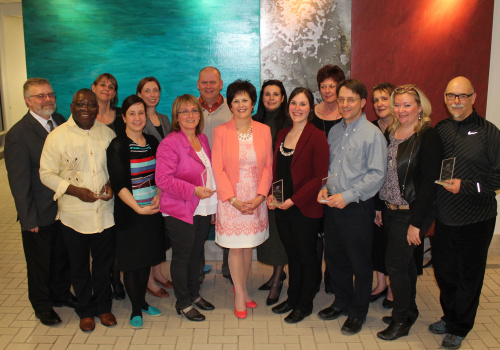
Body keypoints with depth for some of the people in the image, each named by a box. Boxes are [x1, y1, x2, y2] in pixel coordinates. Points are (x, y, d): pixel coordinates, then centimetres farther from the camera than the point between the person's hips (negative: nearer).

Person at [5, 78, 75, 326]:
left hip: (65, 208, 6)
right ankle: (42, 305, 34)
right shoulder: (18, 134, -17)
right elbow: (19, 181, -16)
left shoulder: (61, 122, 2)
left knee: (62, 256, 22)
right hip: (40, 214, -5)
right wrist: (29, 219, -15)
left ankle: (61, 293, 44)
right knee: (39, 262, 14)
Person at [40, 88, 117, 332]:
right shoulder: (57, 136, -7)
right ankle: (86, 310, 33)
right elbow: (46, 173, -7)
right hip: (74, 214, -2)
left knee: (104, 262, 15)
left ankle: (103, 306, 36)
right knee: (79, 266, 13)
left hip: (105, 213, 2)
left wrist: (113, 183, -6)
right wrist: (75, 190, -18)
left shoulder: (107, 133, 3)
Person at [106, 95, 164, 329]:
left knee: (147, 258, 14)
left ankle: (143, 301, 31)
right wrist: (138, 208, -22)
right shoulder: (118, 146, -11)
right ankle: (136, 308, 20)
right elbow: (119, 184, -16)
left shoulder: (152, 142, 5)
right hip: (129, 212, -5)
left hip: (152, 209, 5)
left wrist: (159, 195, -7)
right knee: (132, 261, 5)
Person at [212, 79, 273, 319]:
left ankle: (241, 289, 31)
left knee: (248, 246, 12)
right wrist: (233, 199, -13)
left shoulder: (264, 130, 2)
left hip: (255, 199, 2)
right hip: (231, 199, -2)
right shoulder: (221, 132, -4)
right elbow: (218, 169, -6)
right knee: (235, 248, 5)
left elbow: (268, 166, 2)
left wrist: (260, 196, -9)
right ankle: (240, 295, 22)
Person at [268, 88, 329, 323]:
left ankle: (305, 304, 25)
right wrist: (271, 194, -1)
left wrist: (293, 200, -18)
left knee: (307, 256, 9)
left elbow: (320, 177, -15)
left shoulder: (317, 137, -11)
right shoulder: (282, 134, 9)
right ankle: (293, 298, 34)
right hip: (282, 208, 6)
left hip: (306, 209, -6)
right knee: (292, 255, 18)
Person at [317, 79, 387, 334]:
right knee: (334, 257, 17)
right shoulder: (334, 131, 10)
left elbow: (377, 175, -16)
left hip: (357, 208, -6)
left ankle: (358, 312, 25)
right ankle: (341, 302, 37)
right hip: (332, 205, 6)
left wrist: (347, 196, -19)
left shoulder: (373, 134, -11)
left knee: (360, 263, 7)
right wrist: (325, 187, 1)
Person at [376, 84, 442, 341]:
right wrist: (379, 207, 9)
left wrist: (416, 223, -18)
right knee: (405, 262, 17)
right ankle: (409, 311, 34)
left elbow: (428, 183, -17)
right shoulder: (389, 133, 7)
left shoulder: (428, 137, -14)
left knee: (395, 264, -1)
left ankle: (401, 320, 17)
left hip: (411, 213, -6)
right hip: (390, 211, 6)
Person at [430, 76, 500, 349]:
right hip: (444, 217, 4)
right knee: (443, 271, 16)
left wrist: (465, 186, -20)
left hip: (475, 221, -4)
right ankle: (449, 317, 39)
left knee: (468, 276, 9)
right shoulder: (440, 130, 5)